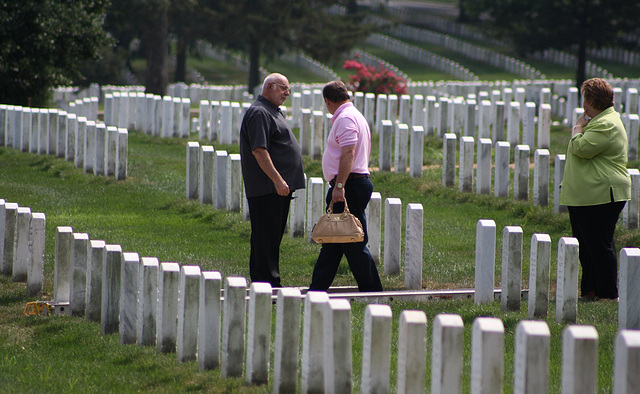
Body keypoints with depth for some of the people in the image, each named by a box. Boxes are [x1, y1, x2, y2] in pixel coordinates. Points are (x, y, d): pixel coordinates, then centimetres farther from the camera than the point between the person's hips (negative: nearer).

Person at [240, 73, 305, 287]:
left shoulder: (273, 112, 21)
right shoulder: (259, 113, -13)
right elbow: (259, 151, -21)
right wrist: (277, 180, -25)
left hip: (279, 188, 11)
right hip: (267, 189, -11)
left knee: (273, 236, 13)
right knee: (265, 236, -9)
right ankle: (268, 282, -9)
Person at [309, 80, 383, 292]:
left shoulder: (345, 119, -12)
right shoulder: (355, 116, 20)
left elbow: (348, 153, -24)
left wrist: (339, 186, -29)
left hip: (349, 186, -11)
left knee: (354, 244, -7)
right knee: (331, 241, 12)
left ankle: (372, 291, -4)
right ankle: (317, 289, 16)